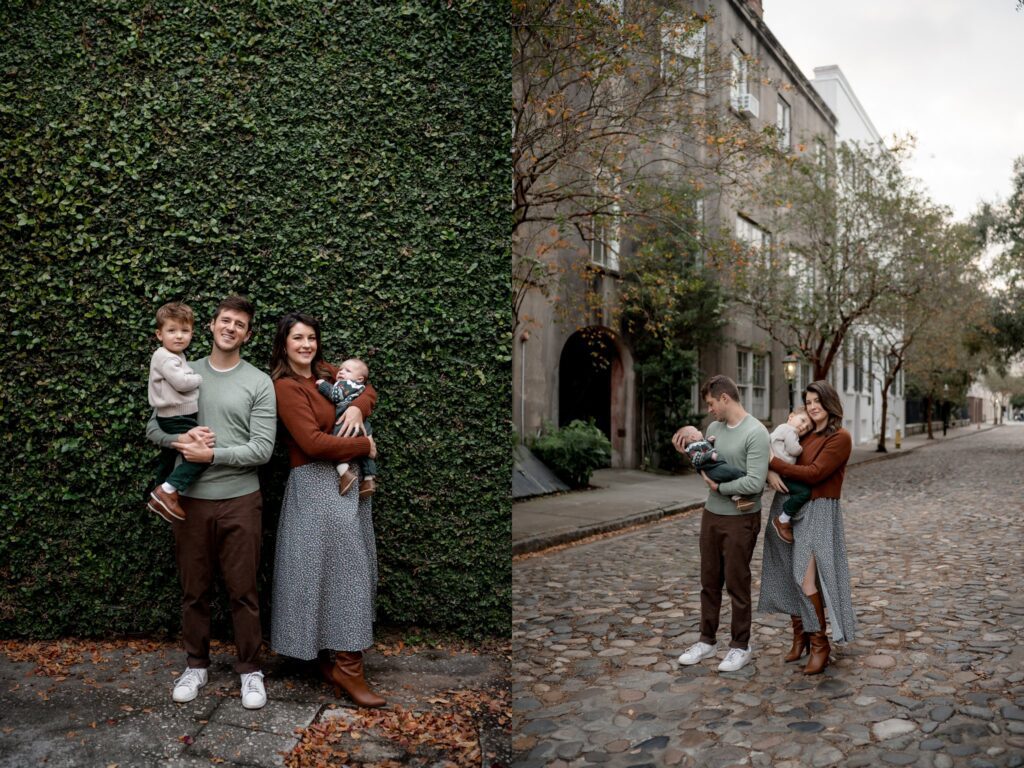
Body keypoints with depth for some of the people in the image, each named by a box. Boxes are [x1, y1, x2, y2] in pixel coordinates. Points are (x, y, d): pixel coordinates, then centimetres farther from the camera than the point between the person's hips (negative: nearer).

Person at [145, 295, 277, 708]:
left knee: (243, 591, 5)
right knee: (194, 590, 13)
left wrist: (211, 454, -17)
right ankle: (196, 665, 30)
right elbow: (154, 427, 8)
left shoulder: (259, 383, -3)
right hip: (191, 499, 3)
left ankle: (250, 670, 20)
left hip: (240, 500, -2)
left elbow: (262, 449, -9)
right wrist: (182, 437, -12)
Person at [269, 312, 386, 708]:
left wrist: (358, 408, -2)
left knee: (347, 569, 10)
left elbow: (367, 390, 21)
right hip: (317, 487, -8)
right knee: (340, 570, -5)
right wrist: (364, 445, -10)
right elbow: (313, 442, -20)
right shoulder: (286, 386, -11)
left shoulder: (326, 373, 11)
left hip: (346, 482, 8)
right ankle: (347, 669, 3)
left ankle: (330, 660, 21)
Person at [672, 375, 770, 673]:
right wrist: (688, 449, 1)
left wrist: (719, 486, -13)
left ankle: (740, 646, 20)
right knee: (709, 581, 14)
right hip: (711, 514, 7)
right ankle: (707, 640, 27)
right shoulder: (714, 428, 6)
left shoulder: (756, 433, -17)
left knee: (737, 583, 5)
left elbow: (755, 483, -23)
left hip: (740, 519, -7)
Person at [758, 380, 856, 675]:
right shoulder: (804, 435, 11)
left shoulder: (840, 438, -8)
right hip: (788, 507, 7)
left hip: (817, 512, -6)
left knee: (806, 576, -12)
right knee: (789, 575, 10)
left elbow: (813, 473, -16)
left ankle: (820, 644, 3)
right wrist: (770, 473, -11)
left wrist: (774, 463, -13)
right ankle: (800, 636, 24)